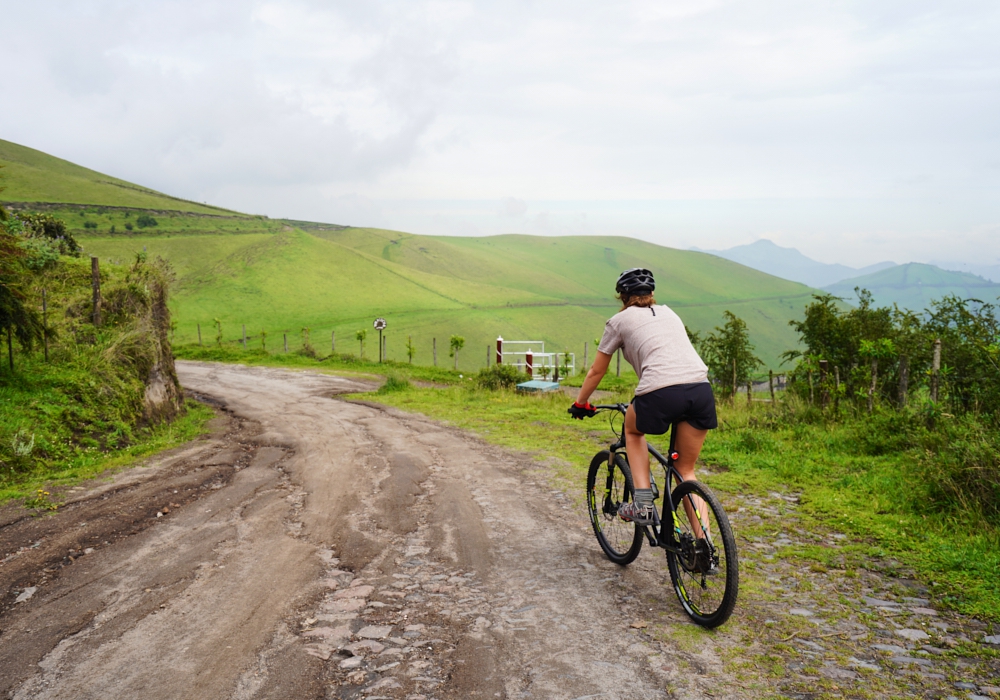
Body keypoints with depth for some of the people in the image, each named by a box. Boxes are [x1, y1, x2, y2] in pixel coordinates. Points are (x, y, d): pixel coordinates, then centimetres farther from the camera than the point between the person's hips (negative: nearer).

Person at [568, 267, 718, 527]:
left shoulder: (620, 321, 17)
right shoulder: (669, 313, 30)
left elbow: (596, 371, 23)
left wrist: (580, 403, 39)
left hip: (662, 392, -4)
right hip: (701, 389, 4)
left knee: (633, 430, 29)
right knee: (685, 470, 18)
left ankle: (643, 503, 15)